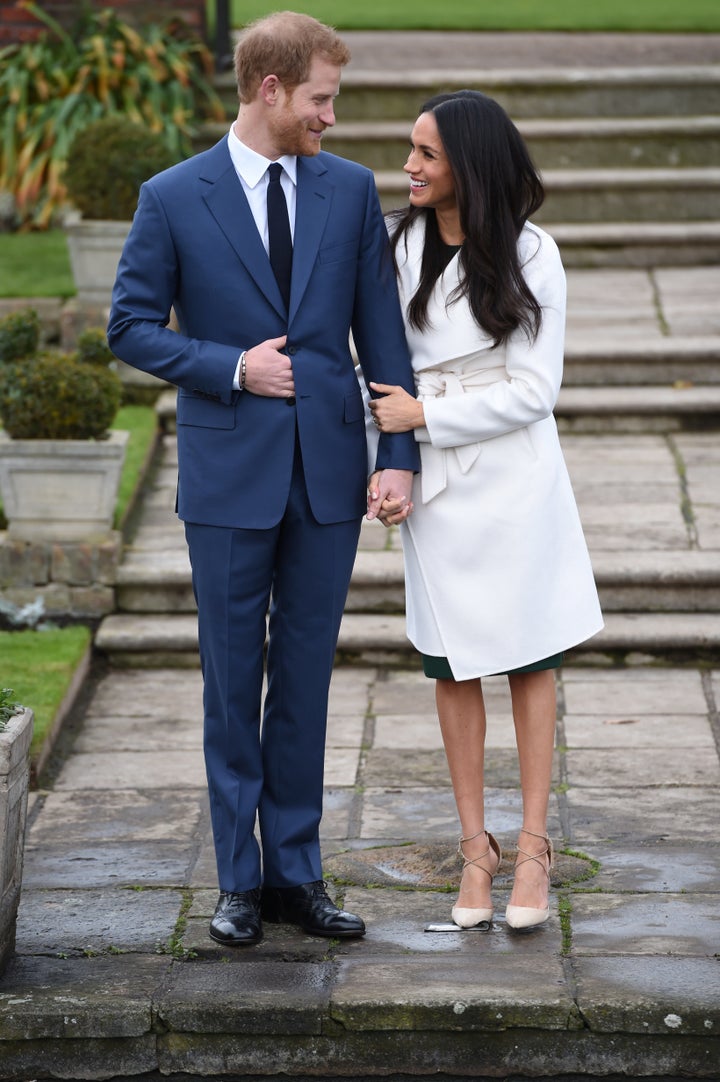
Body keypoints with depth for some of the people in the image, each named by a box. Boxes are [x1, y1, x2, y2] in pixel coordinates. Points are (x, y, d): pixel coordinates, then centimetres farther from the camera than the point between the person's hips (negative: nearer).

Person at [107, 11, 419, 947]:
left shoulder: (351, 190, 4)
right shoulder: (174, 198, -3)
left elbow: (381, 327, 4)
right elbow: (132, 326, 0)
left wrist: (401, 453, -3)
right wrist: (232, 367, -13)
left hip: (327, 474, 2)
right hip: (230, 477, -2)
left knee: (305, 680, 9)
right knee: (232, 684, 6)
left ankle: (295, 872, 19)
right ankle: (240, 879, 18)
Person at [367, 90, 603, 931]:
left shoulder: (528, 256, -7)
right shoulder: (399, 244, 1)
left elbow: (533, 390, -10)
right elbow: (382, 363, 6)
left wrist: (425, 415, -13)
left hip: (514, 476, -3)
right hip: (435, 481, 3)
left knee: (529, 659, 4)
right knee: (451, 664, 6)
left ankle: (532, 846, 11)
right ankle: (475, 845, 15)